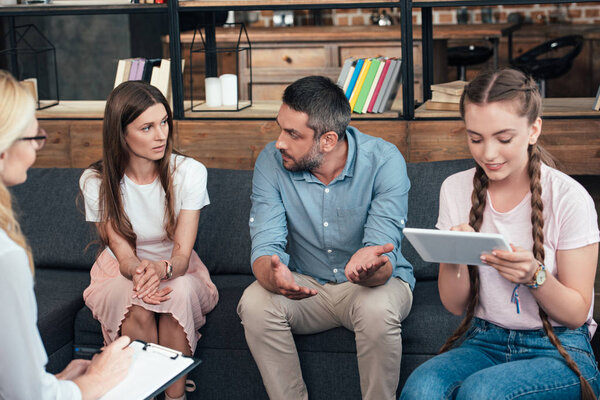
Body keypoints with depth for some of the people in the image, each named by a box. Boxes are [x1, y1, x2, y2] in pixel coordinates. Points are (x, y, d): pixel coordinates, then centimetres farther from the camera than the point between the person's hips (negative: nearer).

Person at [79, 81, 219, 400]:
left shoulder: (189, 172, -13)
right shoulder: (96, 182, -12)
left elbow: (182, 254, -17)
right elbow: (124, 254, -13)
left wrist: (161, 269, -42)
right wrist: (139, 271, -38)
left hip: (179, 273, 0)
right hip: (120, 275, 0)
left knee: (180, 291, -35)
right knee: (136, 303, -35)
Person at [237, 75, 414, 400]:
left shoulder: (384, 160, -19)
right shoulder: (271, 162, -12)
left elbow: (384, 249, -26)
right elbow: (266, 246, -18)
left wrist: (369, 270, -52)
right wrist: (274, 276, -43)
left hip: (374, 282, -2)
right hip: (305, 286, 2)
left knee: (378, 310, -36)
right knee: (255, 303, -27)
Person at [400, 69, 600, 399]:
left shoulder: (567, 197, -9)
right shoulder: (455, 190, 3)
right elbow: (455, 305, 6)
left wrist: (534, 275, -24)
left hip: (559, 350, -2)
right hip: (484, 341, 3)